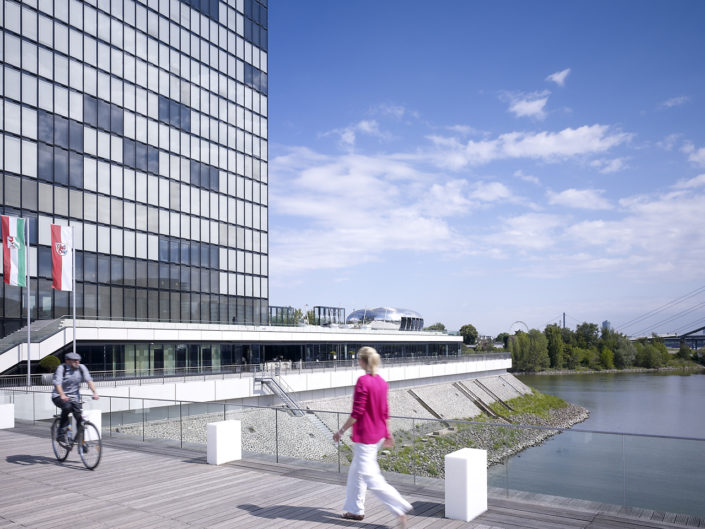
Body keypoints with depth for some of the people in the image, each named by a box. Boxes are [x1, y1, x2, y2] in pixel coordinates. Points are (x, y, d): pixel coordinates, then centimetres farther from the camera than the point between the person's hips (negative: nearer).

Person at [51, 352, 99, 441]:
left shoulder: (82, 368, -3)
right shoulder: (61, 368, -14)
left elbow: (89, 380, -12)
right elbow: (57, 383, -26)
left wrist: (95, 392, -29)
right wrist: (62, 395, -44)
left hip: (74, 396, 4)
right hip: (59, 397, -4)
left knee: (79, 417, -12)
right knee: (67, 406, -33)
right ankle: (61, 433, -18)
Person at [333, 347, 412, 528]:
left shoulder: (363, 381, -21)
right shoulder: (382, 382, 3)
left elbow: (357, 412, -21)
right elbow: (384, 412, 11)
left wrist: (341, 431, -11)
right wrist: (387, 433, 20)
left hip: (364, 437, -9)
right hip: (378, 435, 9)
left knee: (371, 478, -3)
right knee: (355, 472, 21)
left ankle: (401, 508, -6)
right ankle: (355, 509, 30)